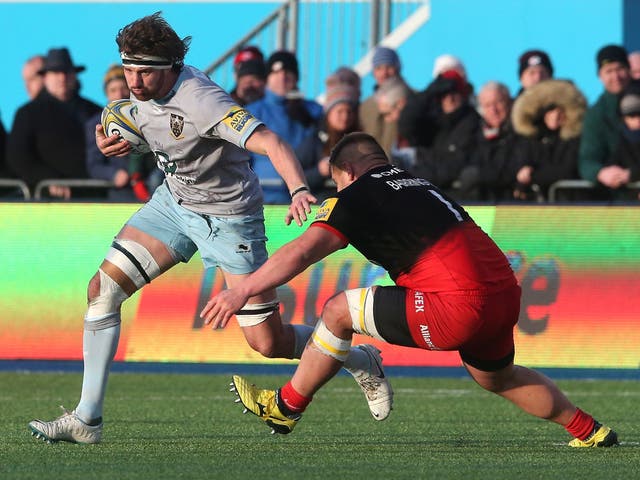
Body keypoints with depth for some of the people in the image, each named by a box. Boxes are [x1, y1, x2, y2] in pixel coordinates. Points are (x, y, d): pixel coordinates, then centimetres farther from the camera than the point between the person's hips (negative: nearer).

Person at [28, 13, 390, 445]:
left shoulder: (200, 101, -34)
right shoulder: (144, 89, -9)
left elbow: (272, 144, -43)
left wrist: (299, 189, -62)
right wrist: (111, 140, -7)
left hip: (228, 218, -7)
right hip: (173, 201, 7)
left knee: (269, 344, -3)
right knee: (102, 290, -5)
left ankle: (361, 361, 27)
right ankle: (87, 419, 2)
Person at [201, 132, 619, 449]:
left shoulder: (358, 196, 1)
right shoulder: (419, 185, 25)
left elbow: (302, 251, -9)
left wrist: (241, 292, -7)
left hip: (460, 307, -8)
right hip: (506, 295, 8)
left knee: (340, 311, 5)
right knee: (497, 377, 35)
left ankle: (286, 407, 17)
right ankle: (592, 433, 40)